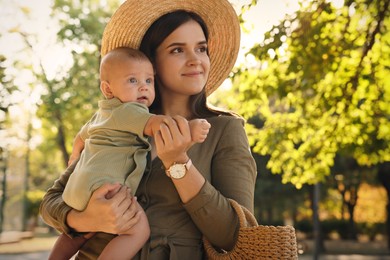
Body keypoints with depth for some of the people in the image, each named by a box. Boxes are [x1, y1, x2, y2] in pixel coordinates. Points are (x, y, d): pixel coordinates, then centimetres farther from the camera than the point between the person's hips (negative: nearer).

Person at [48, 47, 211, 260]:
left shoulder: (101, 114, 24)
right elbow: (155, 124, -26)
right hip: (102, 185, -11)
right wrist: (187, 127, -34)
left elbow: (81, 135, 40)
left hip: (79, 186, 11)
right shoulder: (127, 111, -7)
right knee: (139, 229, -23)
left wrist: (76, 155, 57)